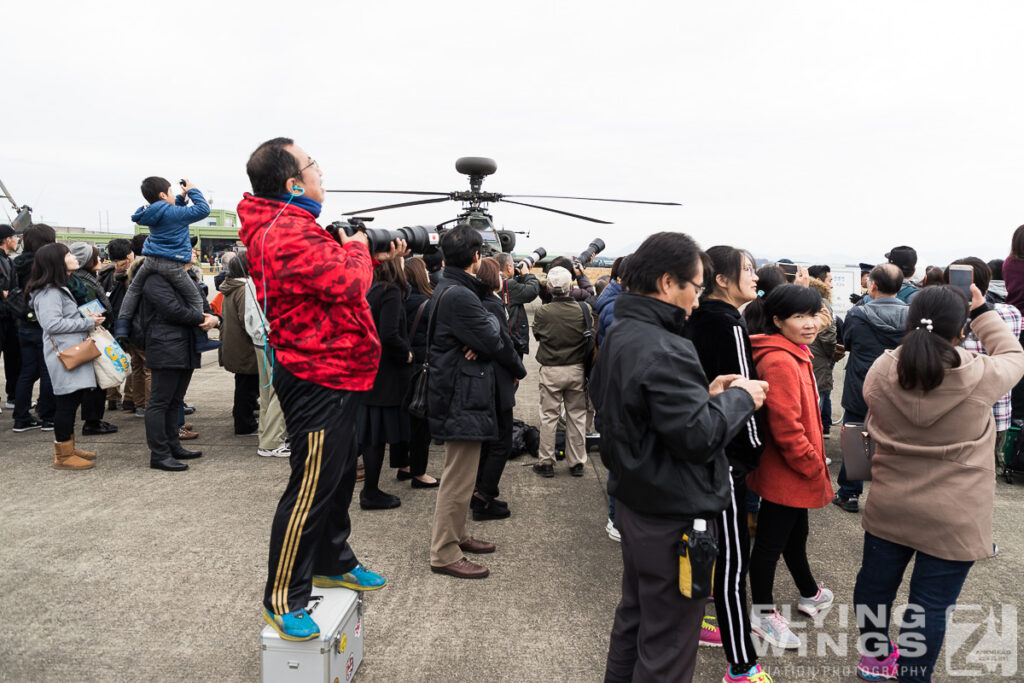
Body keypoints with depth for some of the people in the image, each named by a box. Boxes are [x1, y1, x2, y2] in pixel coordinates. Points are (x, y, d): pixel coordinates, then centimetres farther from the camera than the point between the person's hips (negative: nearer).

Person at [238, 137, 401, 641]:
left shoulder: (294, 226, 15)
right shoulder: (289, 234, -21)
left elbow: (336, 278, 20)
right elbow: (348, 281, -25)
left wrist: (376, 258, 9)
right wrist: (357, 247, -6)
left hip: (332, 374, 11)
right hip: (318, 379, -11)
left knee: (339, 474, 22)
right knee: (311, 488, -2)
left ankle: (332, 562, 40)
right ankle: (282, 600, 13)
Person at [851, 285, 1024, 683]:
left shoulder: (881, 372, -12)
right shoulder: (981, 378, -19)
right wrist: (981, 311, 12)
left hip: (888, 509, 4)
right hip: (952, 520, -4)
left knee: (875, 581, 22)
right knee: (930, 604, 10)